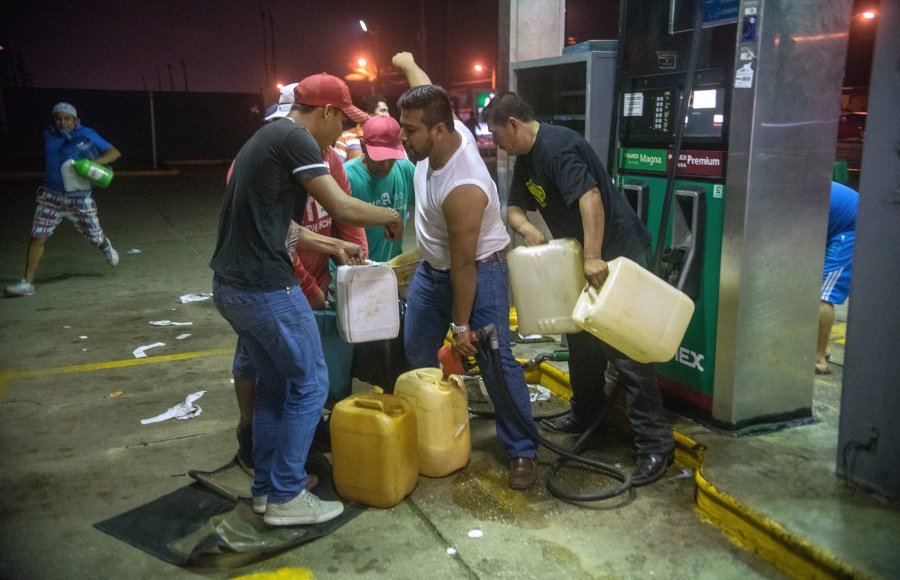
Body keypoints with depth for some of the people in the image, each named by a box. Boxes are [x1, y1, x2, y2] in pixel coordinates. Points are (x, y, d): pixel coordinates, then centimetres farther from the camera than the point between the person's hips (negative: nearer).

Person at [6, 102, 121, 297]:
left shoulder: (87, 135, -6)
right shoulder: (48, 135, 5)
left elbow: (114, 152, -8)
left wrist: (95, 162, -23)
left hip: (79, 198, -2)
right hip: (50, 196, 2)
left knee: (95, 237, 11)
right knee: (37, 237, -8)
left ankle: (106, 247, 49)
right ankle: (27, 283, -5)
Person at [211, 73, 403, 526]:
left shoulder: (267, 138, 19)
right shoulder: (295, 139, -11)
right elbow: (342, 207, -16)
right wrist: (389, 216, 2)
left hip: (230, 285, 10)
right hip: (266, 288, -10)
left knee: (272, 382, 20)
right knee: (309, 384, 3)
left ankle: (265, 487, 30)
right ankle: (286, 498, 12)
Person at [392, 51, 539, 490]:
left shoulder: (463, 188, -35)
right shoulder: (445, 131, -13)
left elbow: (464, 265, -28)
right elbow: (427, 93, 13)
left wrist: (461, 324, -20)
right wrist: (408, 64, 32)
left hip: (478, 272, -8)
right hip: (431, 269, 9)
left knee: (496, 363, -7)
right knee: (415, 355, 13)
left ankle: (522, 451, 5)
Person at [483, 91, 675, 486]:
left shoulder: (558, 146, -21)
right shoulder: (527, 158, 11)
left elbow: (589, 197, -32)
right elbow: (514, 207, 12)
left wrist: (593, 258, -38)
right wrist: (526, 227, -11)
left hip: (616, 252, -10)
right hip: (584, 254, 11)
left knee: (624, 347, -11)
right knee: (582, 337, 19)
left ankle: (655, 443, -4)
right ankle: (585, 414, 35)